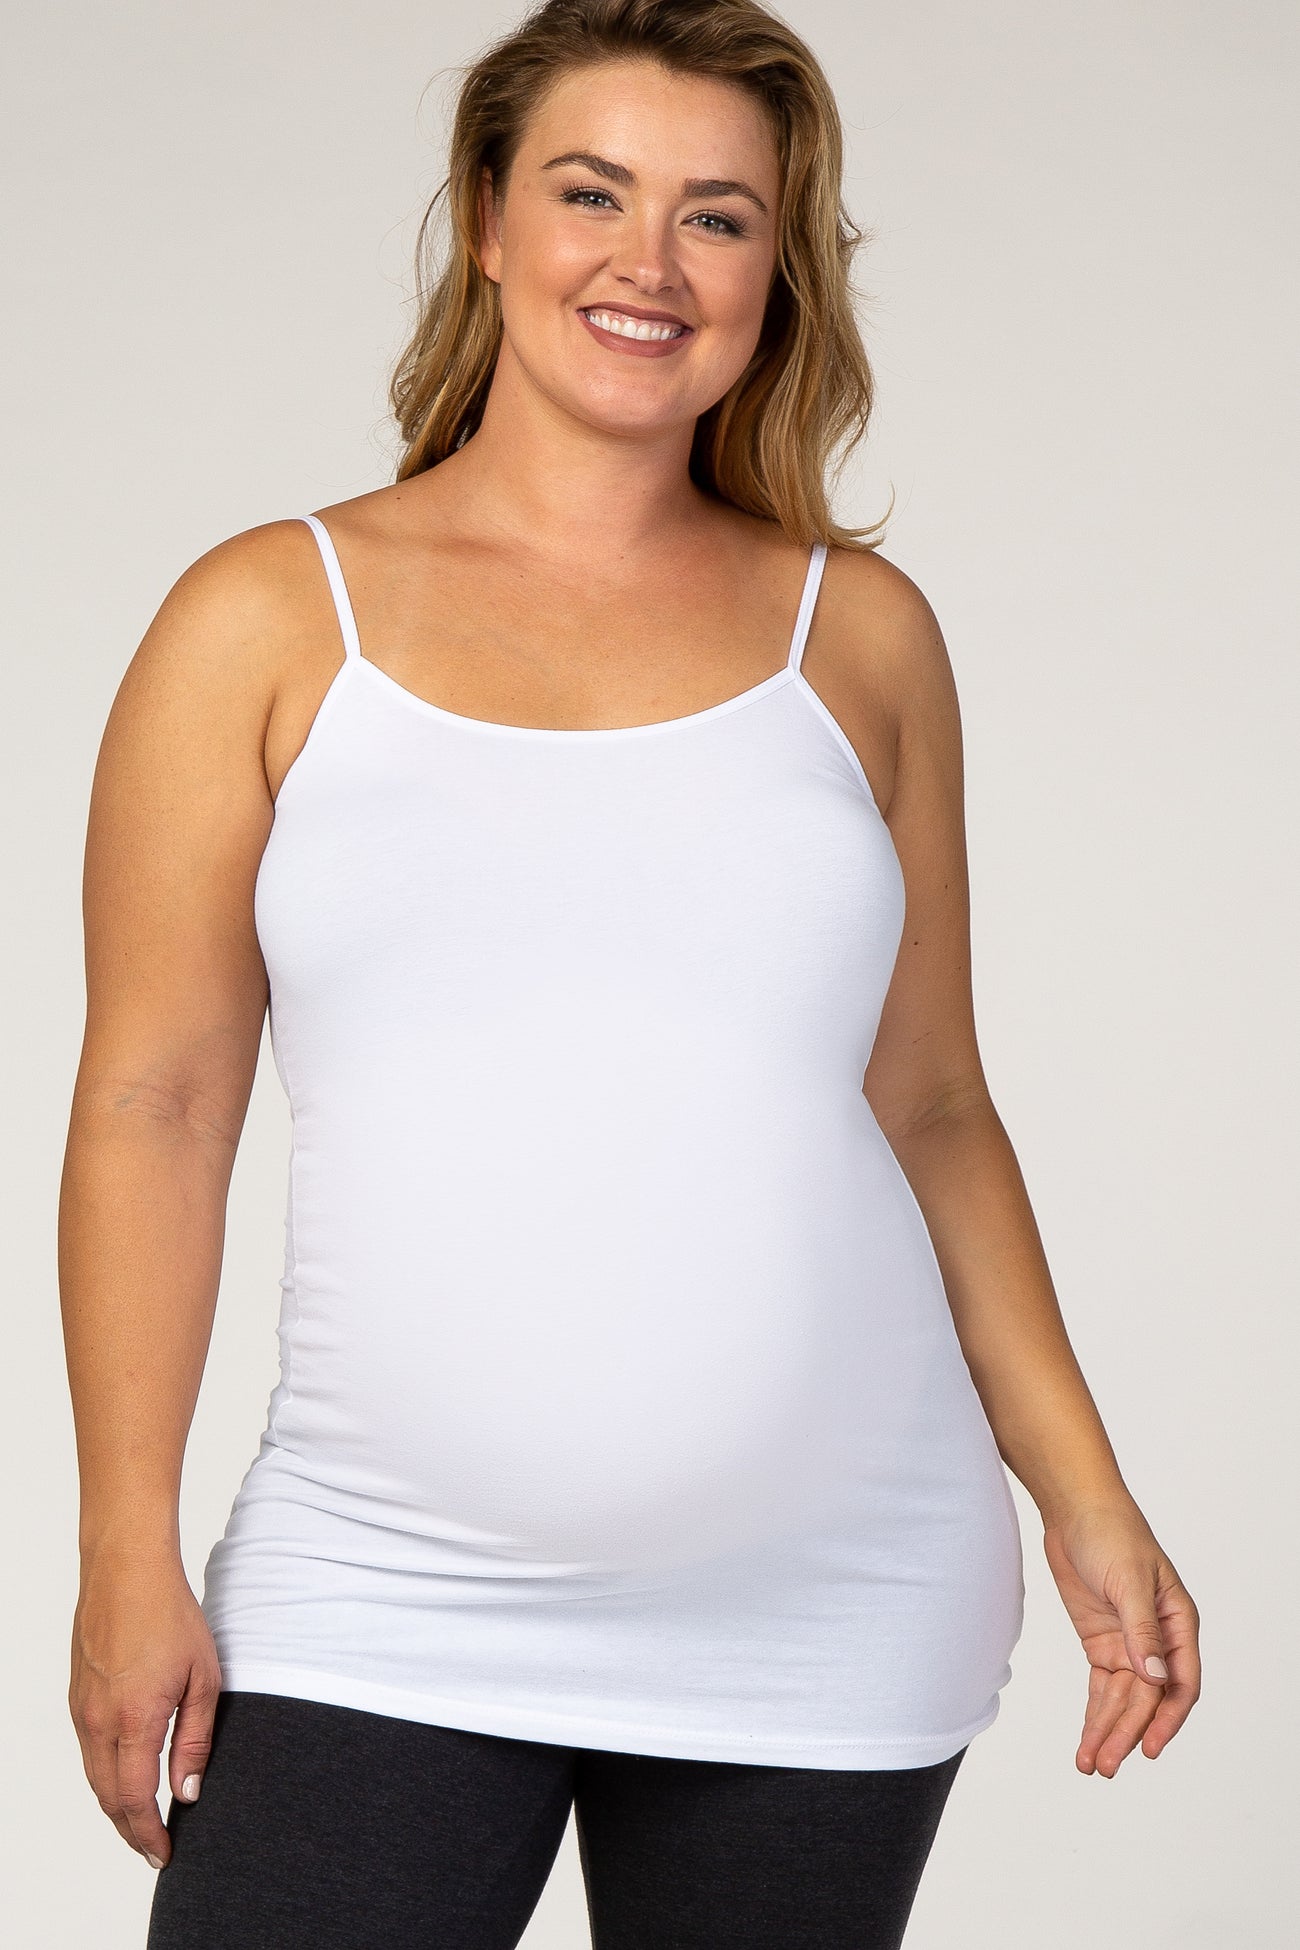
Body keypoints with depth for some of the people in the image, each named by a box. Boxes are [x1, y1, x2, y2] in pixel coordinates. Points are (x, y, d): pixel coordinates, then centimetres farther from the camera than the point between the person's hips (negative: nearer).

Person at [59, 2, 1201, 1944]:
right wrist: (131, 1557, -4)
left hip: (832, 1620, 2)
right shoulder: (270, 620, 3)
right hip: (383, 1616, -1)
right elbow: (153, 1108, 1)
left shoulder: (856, 634, 9)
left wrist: (1083, 1493, 7)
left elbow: (933, 1111, 13)